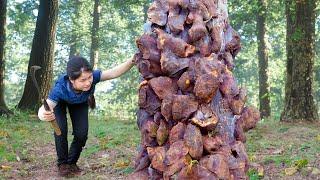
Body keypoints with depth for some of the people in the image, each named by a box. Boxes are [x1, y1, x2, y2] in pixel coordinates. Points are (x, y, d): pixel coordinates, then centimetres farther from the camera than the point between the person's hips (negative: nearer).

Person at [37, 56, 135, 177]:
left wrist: (132, 61, -65)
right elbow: (45, 107, -56)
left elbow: (114, 72, -48)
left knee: (82, 133, -9)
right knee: (61, 129, -21)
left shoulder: (91, 76, -42)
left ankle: (72, 162, 16)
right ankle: (62, 163, 3)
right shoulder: (60, 88, -46)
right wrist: (43, 114, -80)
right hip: (61, 101, -2)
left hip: (80, 103, 2)